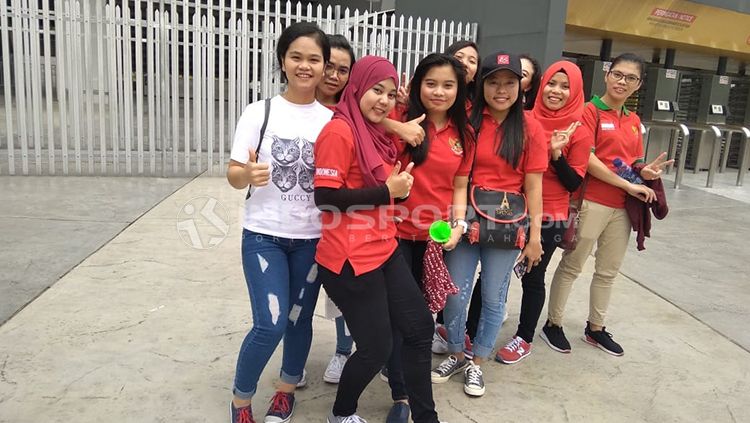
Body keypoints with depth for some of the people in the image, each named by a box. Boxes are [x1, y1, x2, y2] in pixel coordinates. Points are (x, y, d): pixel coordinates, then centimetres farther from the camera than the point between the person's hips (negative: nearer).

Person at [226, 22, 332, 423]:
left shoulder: (332, 120, 0)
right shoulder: (259, 112, -5)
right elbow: (234, 176, -5)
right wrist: (248, 174, -28)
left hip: (312, 238, 2)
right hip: (264, 235, -2)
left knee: (300, 320, 11)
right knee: (270, 324, -9)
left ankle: (286, 389, 37)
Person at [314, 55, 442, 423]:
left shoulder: (376, 132, 13)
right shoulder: (339, 131, -14)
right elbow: (325, 197, -20)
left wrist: (398, 184, 4)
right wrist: (387, 192, -17)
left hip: (385, 250, 9)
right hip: (351, 260, -9)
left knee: (420, 326, 13)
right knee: (377, 347, 2)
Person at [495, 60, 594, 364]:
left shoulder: (579, 133, -6)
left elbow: (574, 184, -7)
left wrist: (556, 153, -20)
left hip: (549, 217, -3)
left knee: (533, 277, 10)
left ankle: (524, 339, 29)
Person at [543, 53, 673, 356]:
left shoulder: (634, 121, 13)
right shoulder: (590, 111, -7)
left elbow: (634, 163, 18)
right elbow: (587, 159, -16)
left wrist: (646, 172, -6)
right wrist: (628, 185, -15)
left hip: (622, 207, 7)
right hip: (591, 204, -7)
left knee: (609, 271, 16)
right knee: (572, 266, 4)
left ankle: (596, 328, 31)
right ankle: (553, 324, 19)